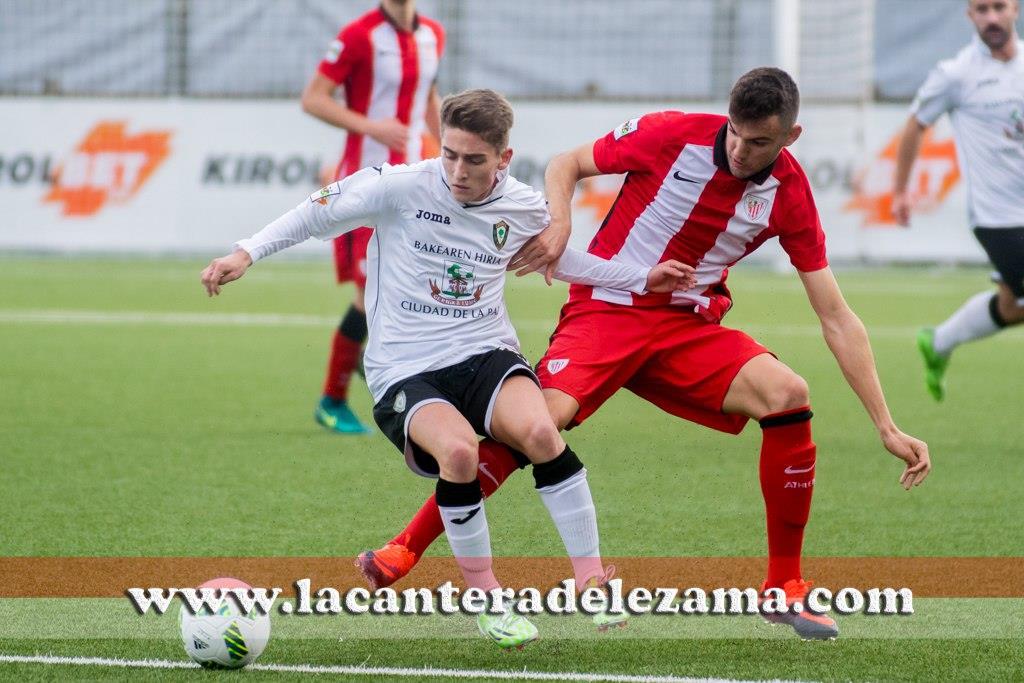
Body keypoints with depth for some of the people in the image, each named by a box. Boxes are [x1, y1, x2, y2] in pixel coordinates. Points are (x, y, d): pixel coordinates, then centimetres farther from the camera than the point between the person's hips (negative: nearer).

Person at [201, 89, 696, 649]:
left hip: (486, 353, 2)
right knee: (458, 450, -33)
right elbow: (317, 213, -2)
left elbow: (558, 259, 25)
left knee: (540, 431, -31)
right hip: (405, 371, -2)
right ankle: (486, 600, -13)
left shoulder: (524, 209, 3)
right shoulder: (402, 187, -9)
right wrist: (246, 253, -13)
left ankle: (592, 579, -17)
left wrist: (643, 279, 21)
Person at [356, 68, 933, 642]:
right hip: (607, 309, -2)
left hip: (691, 326, 3)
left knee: (789, 395, -23)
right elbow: (567, 165, 3)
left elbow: (838, 319, -3)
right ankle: (403, 552, -17)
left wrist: (887, 427, -6)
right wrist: (559, 225, -19)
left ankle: (785, 588, -9)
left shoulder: (790, 196, -7)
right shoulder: (674, 135, -13)